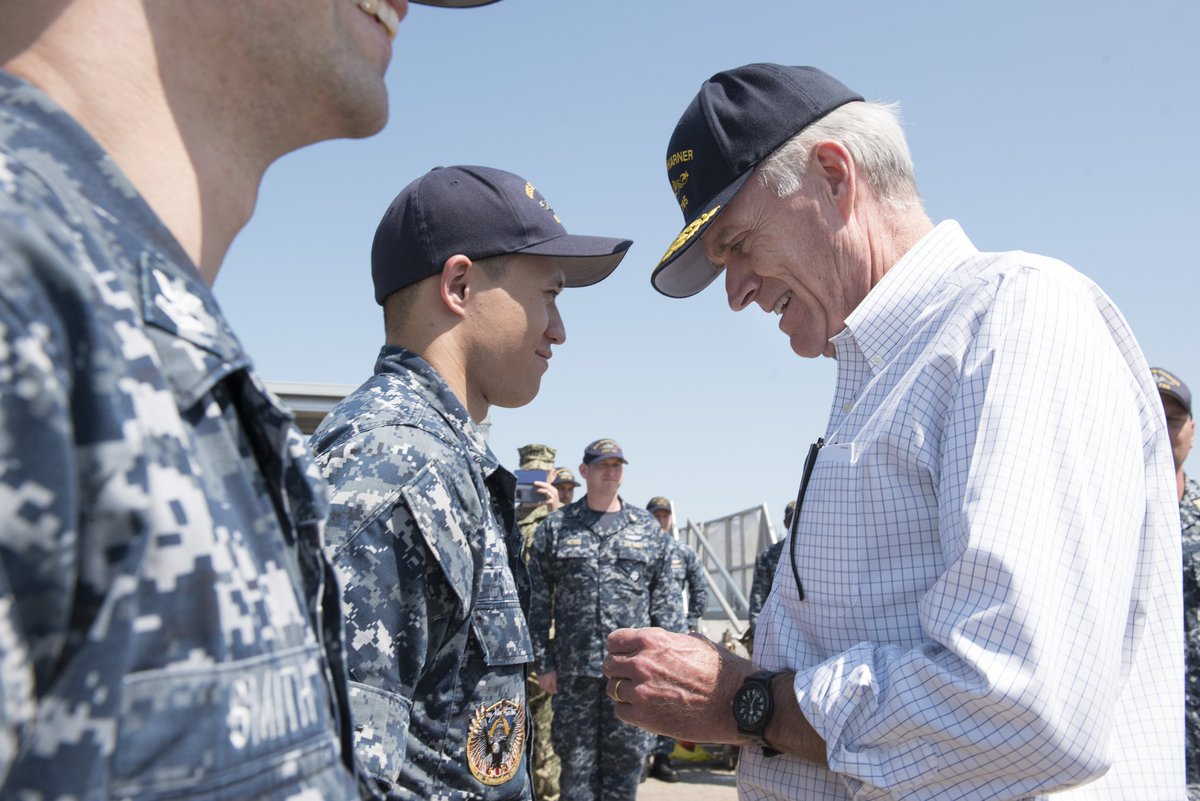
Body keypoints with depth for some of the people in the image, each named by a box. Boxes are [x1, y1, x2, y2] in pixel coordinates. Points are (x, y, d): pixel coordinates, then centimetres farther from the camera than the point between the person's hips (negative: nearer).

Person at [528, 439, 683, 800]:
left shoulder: (647, 528, 9)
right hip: (573, 669, -1)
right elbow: (538, 600, 3)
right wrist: (543, 662, -2)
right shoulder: (555, 527, 5)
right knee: (576, 759, 5)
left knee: (626, 757, 7)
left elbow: (665, 602, 8)